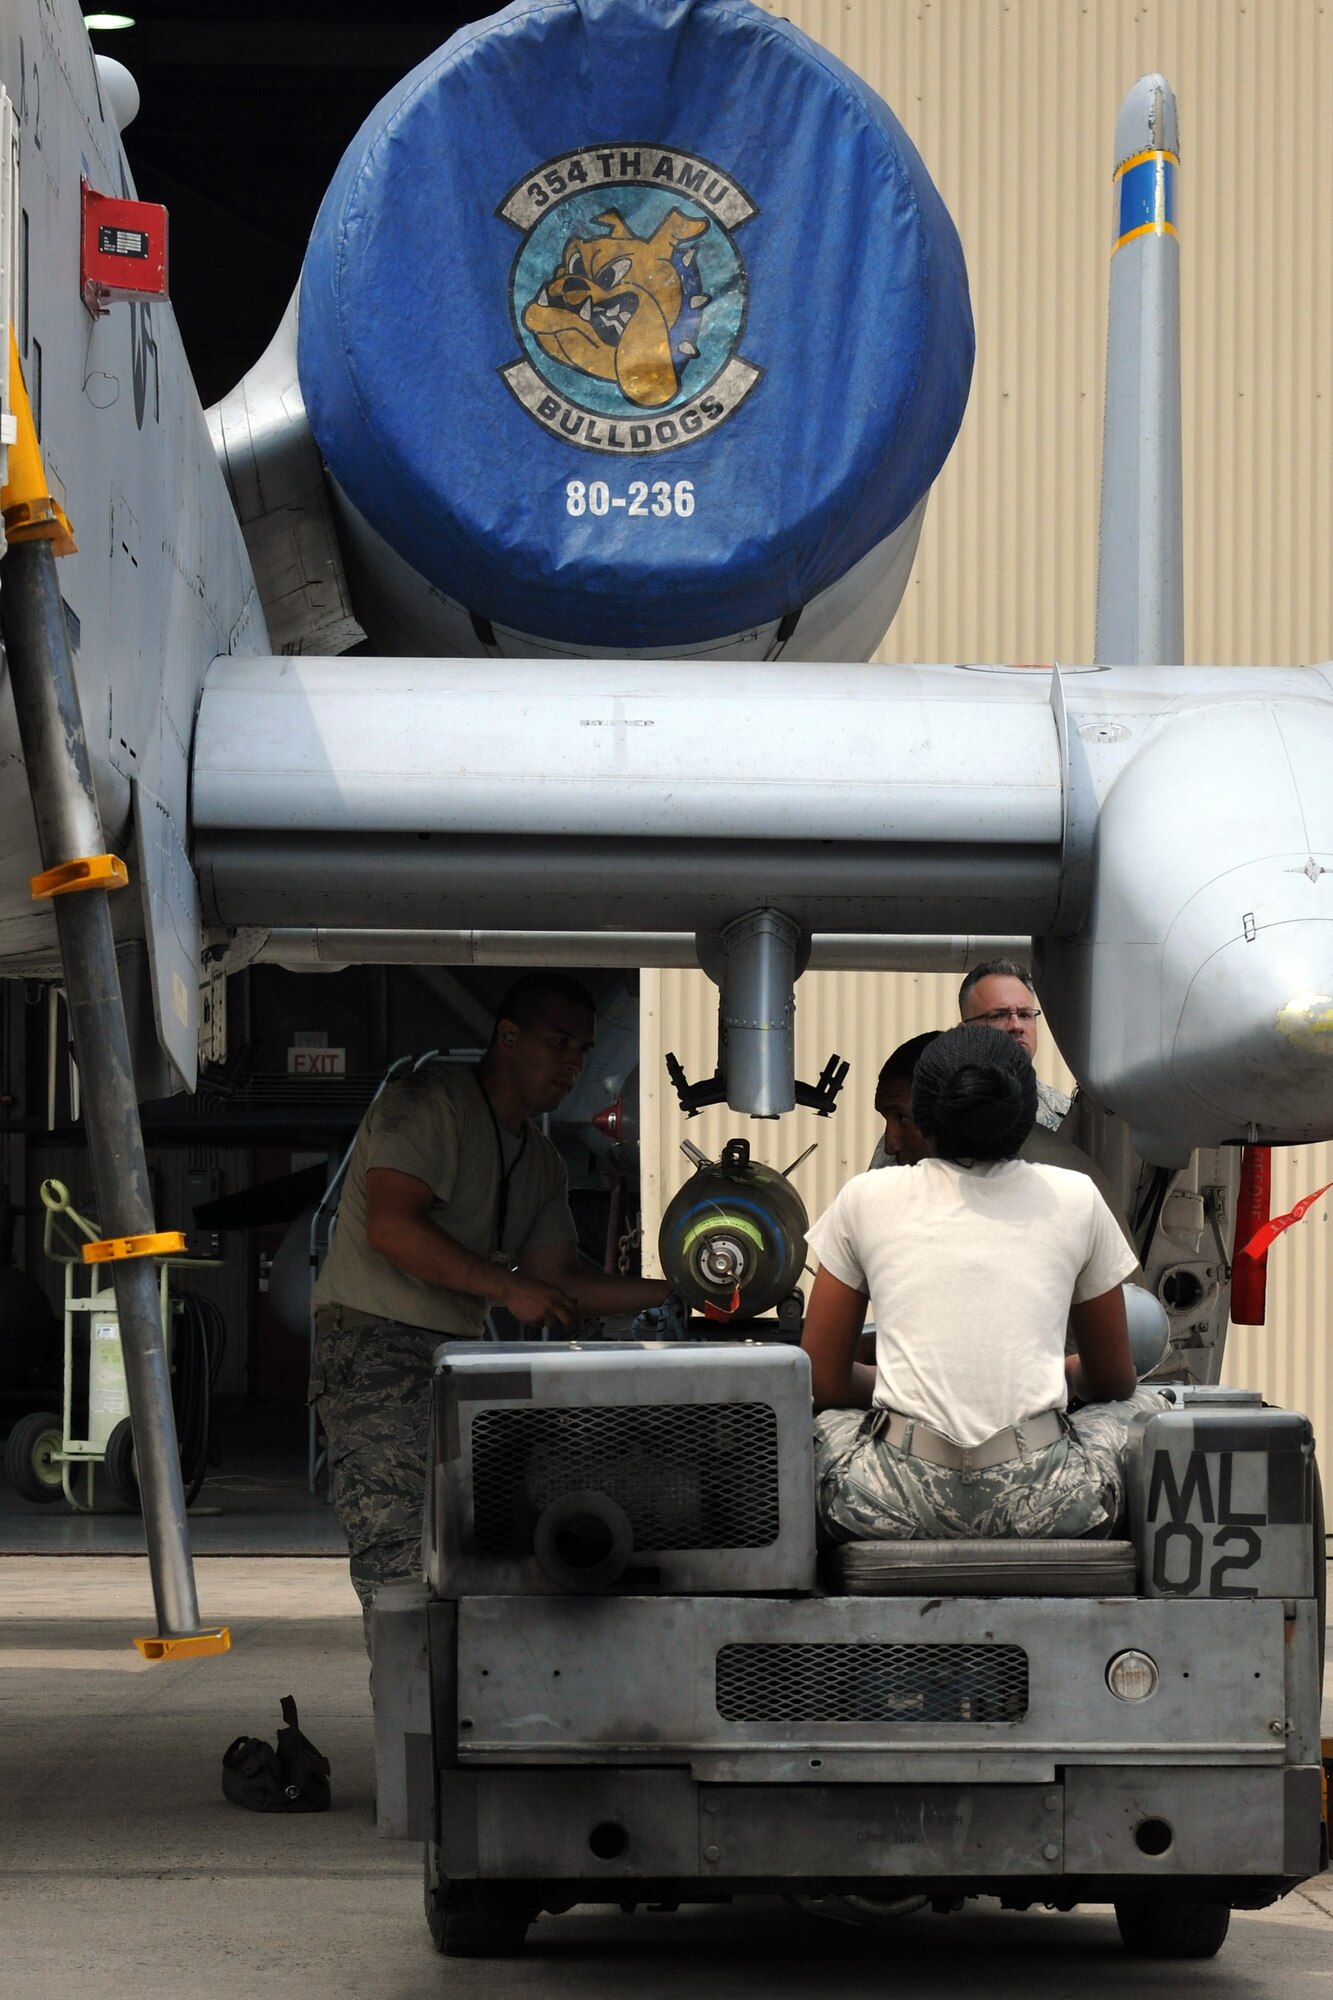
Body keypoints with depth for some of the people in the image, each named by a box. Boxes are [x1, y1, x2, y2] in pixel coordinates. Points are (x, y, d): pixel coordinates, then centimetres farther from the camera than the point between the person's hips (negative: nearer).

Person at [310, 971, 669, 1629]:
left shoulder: (541, 1161, 19)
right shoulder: (429, 1101, -8)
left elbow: (557, 1278, 13)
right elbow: (392, 1226, -19)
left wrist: (677, 1292, 0)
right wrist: (508, 1287, -20)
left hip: (457, 1353, 9)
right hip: (375, 1345, -9)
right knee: (401, 1555, -18)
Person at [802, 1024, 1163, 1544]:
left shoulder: (865, 1200, 9)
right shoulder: (1076, 1199, 9)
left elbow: (823, 1382, 14)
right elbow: (1113, 1382, 20)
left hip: (897, 1502, 0)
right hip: (1046, 1504, 0)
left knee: (817, 1421, 34)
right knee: (1145, 1406, 31)